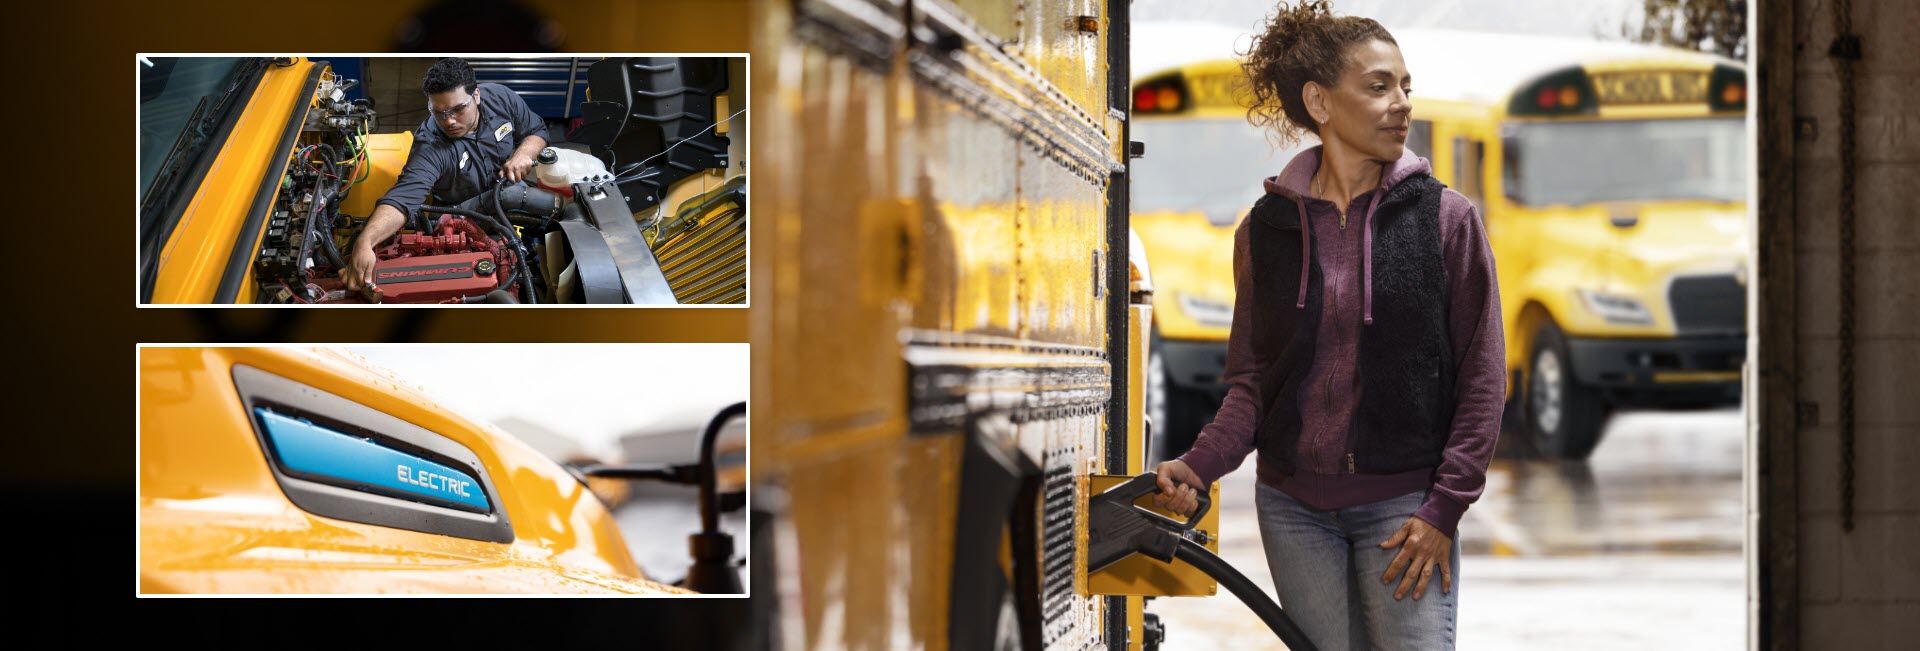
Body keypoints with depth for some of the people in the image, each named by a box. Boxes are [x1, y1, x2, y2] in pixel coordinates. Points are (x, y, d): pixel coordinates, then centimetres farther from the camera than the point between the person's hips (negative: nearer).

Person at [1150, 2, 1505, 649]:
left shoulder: (1446, 218, -2)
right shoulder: (1266, 227, 5)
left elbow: (1482, 377, -1)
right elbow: (1251, 378, 9)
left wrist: (1444, 509, -7)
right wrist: (1198, 466, -8)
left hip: (1403, 504, -2)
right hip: (1294, 507, 2)